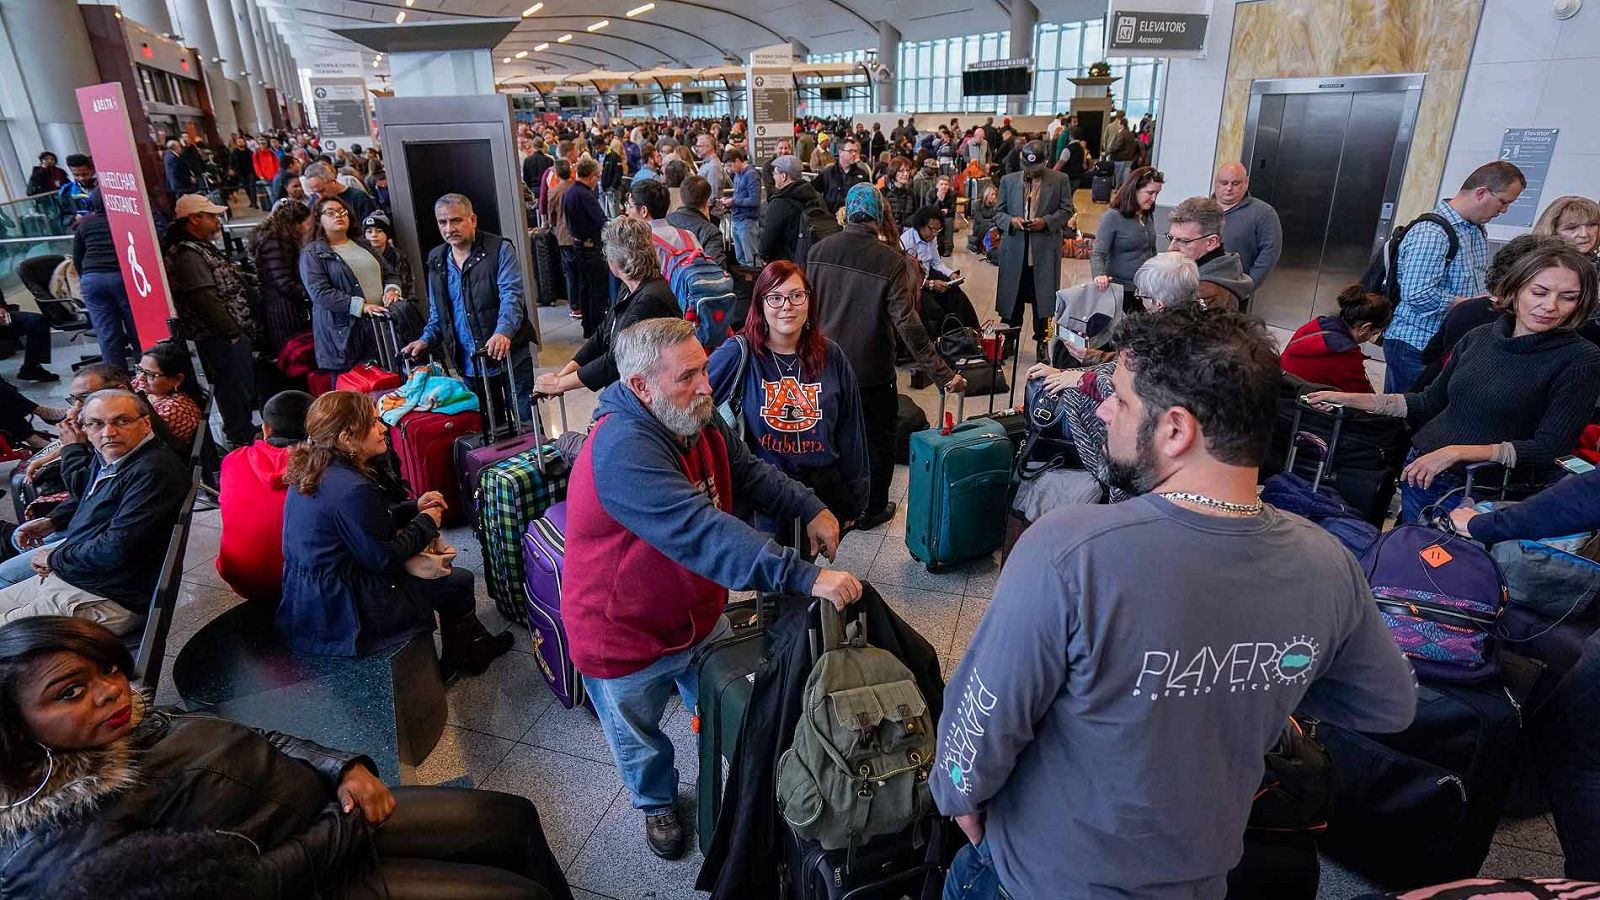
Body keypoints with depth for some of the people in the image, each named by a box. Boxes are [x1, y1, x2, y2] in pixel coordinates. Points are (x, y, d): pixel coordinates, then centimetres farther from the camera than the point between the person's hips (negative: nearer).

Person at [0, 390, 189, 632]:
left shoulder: (153, 471, -25)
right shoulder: (106, 458, 7)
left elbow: (116, 550, -29)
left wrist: (55, 558, -12)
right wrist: (52, 521, 13)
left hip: (108, 600, -10)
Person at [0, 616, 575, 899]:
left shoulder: (138, 723, 1)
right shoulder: (64, 850, -21)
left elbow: (257, 741, 9)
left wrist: (344, 768, -7)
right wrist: (353, 825, -15)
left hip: (328, 805, 8)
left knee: (513, 818, 7)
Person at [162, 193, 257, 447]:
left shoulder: (203, 248, 17)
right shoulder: (187, 254, -15)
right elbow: (206, 300, -22)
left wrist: (242, 330, 17)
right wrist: (233, 332, -18)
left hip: (235, 333, 10)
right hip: (222, 339, -10)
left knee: (245, 387, 18)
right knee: (235, 390, -4)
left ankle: (245, 433, 31)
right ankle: (242, 440, 5)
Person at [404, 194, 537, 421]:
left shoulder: (499, 249, -6)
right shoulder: (437, 261, 11)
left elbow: (511, 296, -18)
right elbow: (437, 313, 21)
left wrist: (503, 332, -34)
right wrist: (426, 339, 4)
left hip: (509, 356, -5)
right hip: (470, 365, 5)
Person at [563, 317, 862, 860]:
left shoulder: (696, 422, -9)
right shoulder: (623, 449, -37)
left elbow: (747, 472, 4)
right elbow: (702, 533, -45)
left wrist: (811, 508, -11)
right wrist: (805, 577, -48)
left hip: (700, 616, 7)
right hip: (626, 638, -6)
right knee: (639, 739, 22)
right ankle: (657, 803, 54)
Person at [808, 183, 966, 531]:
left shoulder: (818, 250, -8)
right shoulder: (890, 260, -19)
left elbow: (808, 306, 4)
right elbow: (908, 326, -22)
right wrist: (943, 374, -19)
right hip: (871, 372, -3)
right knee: (877, 442, 16)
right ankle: (871, 510, 28)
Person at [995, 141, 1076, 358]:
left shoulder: (1059, 180, 3)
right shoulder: (1008, 181, 7)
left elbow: (1066, 211, 4)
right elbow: (998, 212, 9)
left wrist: (1046, 221, -14)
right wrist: (1011, 221, -12)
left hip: (1045, 251, -1)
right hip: (1014, 250, 1)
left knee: (1042, 299, 6)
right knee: (1013, 298, 8)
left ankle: (1041, 343, 20)